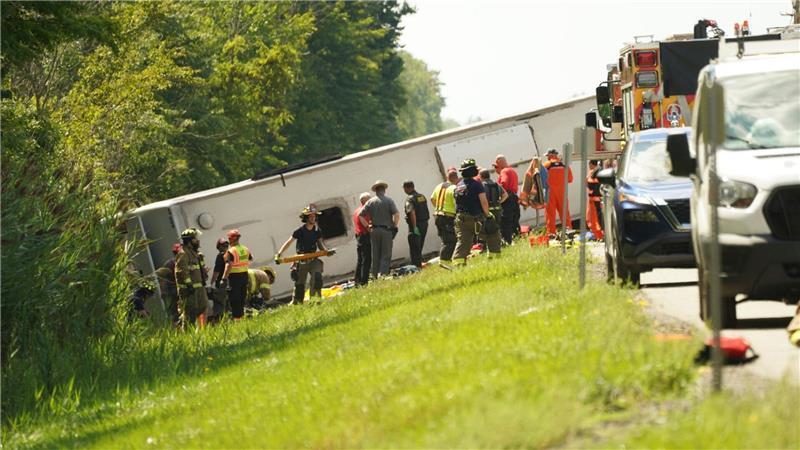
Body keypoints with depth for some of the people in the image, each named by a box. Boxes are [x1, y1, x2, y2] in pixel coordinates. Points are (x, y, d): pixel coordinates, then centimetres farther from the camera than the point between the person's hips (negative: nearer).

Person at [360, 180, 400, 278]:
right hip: (386, 230, -3)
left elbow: (360, 215, 2)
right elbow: (397, 214, -13)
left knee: (375, 255, 10)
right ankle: (383, 273, -15)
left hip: (375, 231, 3)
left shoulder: (370, 202, 5)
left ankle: (375, 276, 11)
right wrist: (395, 227, -4)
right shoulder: (388, 200, -3)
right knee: (386, 255, -1)